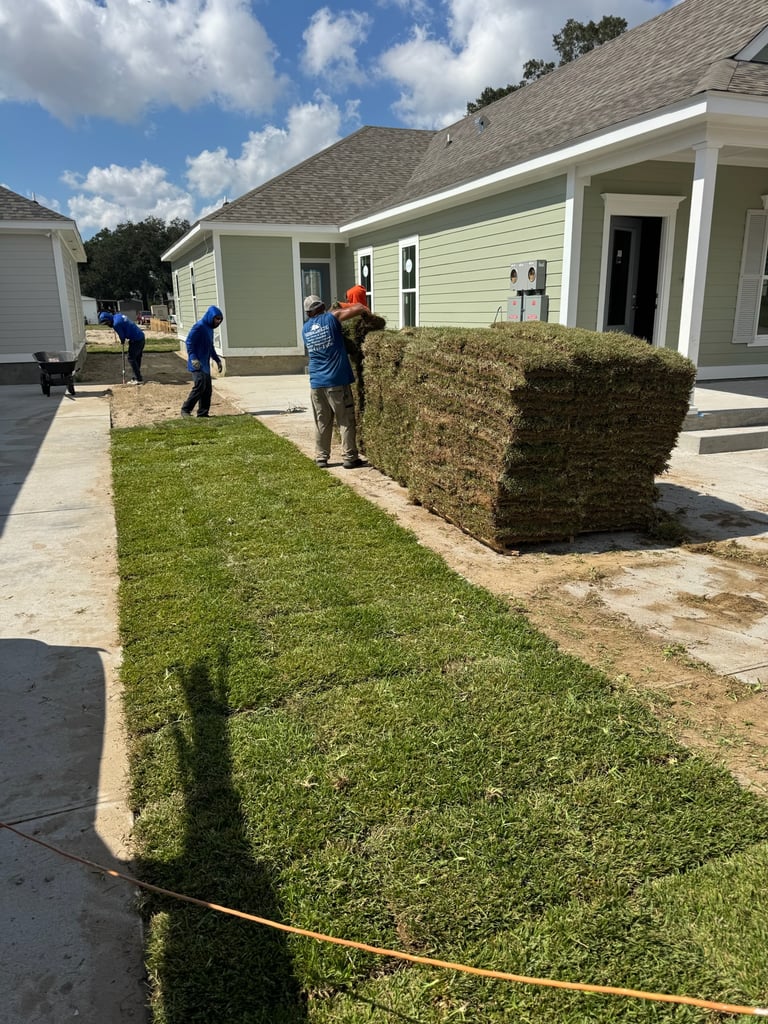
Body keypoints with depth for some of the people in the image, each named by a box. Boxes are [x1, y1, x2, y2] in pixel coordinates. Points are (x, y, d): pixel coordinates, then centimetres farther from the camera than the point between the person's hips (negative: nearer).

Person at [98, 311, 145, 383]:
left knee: (131, 358, -3)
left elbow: (122, 336, -10)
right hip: (141, 336, 9)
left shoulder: (116, 324, -18)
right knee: (137, 358, 17)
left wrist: (122, 341, 13)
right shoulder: (118, 315, 11)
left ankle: (139, 379, -3)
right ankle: (136, 377, 27)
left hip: (136, 340, -9)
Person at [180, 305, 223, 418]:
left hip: (205, 364, 9)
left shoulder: (209, 329, 16)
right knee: (200, 386, -17)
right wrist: (193, 358, -23)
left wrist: (217, 360, 26)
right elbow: (189, 342, -15)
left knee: (208, 389, 7)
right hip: (197, 364, -9)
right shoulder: (198, 327, -12)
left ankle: (203, 413, 13)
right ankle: (185, 410, -7)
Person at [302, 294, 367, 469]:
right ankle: (349, 458, 5)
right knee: (346, 422, 3)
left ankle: (321, 458, 14)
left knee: (322, 423, 11)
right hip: (337, 381, -4)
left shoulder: (305, 329, 11)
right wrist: (366, 311, 15)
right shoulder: (331, 318, -3)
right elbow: (359, 308, -7)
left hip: (316, 383, 5)